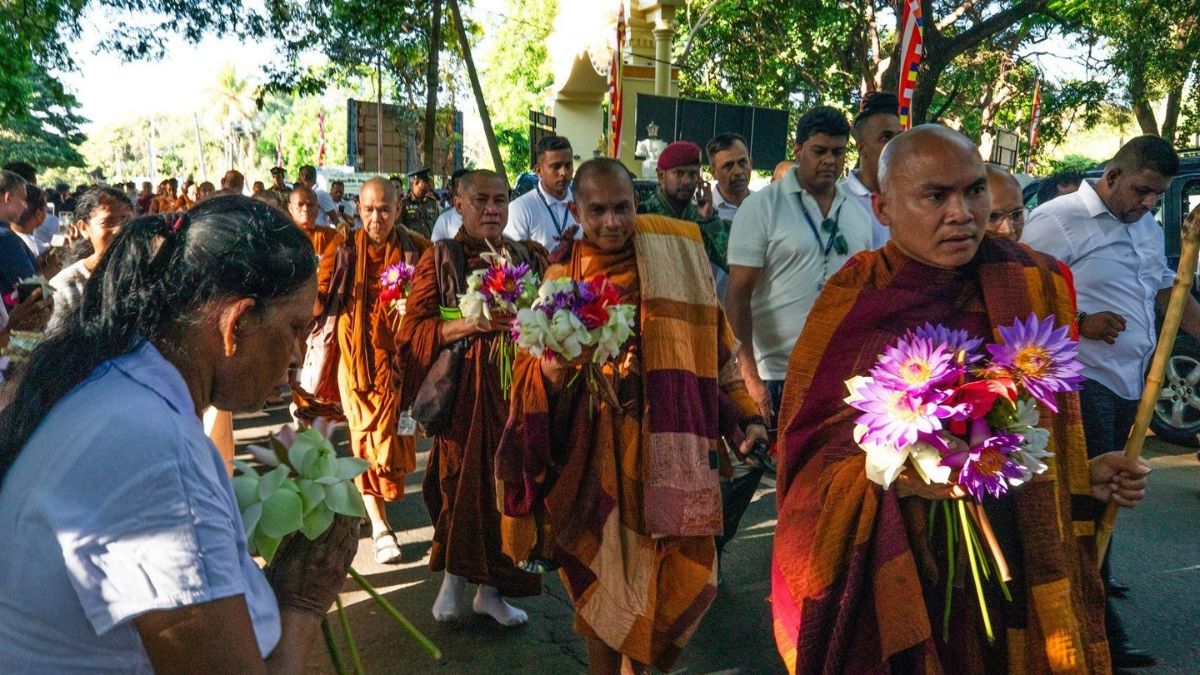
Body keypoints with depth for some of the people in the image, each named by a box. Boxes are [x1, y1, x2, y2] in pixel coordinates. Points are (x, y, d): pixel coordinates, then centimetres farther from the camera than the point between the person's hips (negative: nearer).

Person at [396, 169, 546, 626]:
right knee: (461, 479, 1)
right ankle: (453, 578, 24)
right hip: (464, 387, -3)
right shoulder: (439, 258, -1)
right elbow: (413, 330, -7)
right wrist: (468, 325, -22)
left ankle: (491, 588, 21)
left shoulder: (530, 257, 10)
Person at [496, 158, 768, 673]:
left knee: (675, 569, 7)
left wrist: (746, 413, 5)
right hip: (597, 447, 0)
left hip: (667, 442, 1)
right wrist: (558, 361, -21)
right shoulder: (563, 278, 2)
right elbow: (539, 378, 1)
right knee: (604, 568, 7)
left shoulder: (674, 252, 1)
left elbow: (715, 339, 7)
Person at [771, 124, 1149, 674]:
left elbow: (1047, 426, 14)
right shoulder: (854, 305, -11)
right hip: (891, 573, -3)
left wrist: (1085, 475, -2)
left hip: (1012, 561, 4)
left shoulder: (1030, 286, 0)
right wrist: (890, 474, -28)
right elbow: (813, 453, -12)